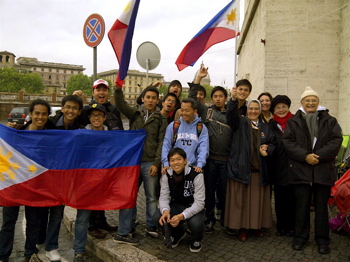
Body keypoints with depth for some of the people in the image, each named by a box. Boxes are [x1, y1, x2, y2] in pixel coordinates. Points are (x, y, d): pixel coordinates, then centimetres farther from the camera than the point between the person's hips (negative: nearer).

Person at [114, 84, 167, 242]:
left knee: (151, 196, 9)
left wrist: (156, 163, -8)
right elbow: (120, 104, -9)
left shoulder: (161, 119, 4)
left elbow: (161, 142, -1)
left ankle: (151, 226, 27)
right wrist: (118, 88, -25)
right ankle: (123, 232, 10)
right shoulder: (134, 114, 8)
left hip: (150, 163, 0)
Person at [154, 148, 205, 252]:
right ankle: (178, 233, 12)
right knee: (158, 217, -22)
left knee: (195, 223, -36)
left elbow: (199, 202, -23)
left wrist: (181, 216, -36)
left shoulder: (196, 175, -22)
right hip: (176, 206, 4)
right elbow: (164, 197, -8)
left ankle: (197, 240, 5)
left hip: (194, 208, -4)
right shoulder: (167, 175, -8)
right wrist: (165, 210, -32)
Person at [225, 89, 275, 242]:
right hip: (241, 168, -3)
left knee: (258, 199, 11)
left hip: (259, 170, 4)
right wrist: (234, 99, -35)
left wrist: (267, 150, -8)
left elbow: (272, 143, 15)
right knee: (241, 199, 2)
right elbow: (231, 114, -17)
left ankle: (257, 225, 28)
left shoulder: (265, 128, 14)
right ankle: (242, 227, 15)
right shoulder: (240, 122, 3)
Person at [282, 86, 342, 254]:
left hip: (323, 171, 1)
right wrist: (305, 156, -16)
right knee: (302, 206, 8)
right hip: (300, 170, 0)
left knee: (321, 207, 10)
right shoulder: (294, 121, 8)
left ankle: (322, 240, 24)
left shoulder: (329, 121, 9)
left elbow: (336, 140, -3)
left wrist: (319, 156, -15)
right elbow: (288, 141, -3)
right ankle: (300, 237, 22)